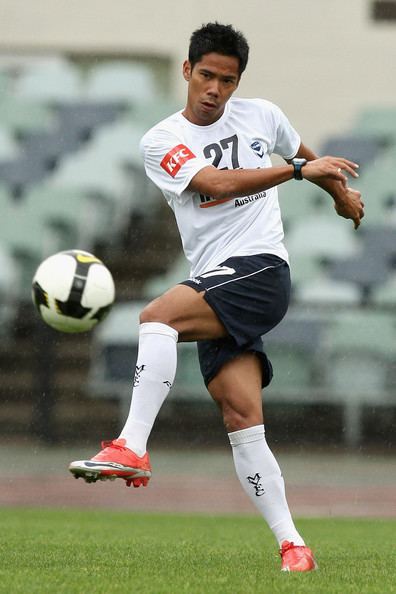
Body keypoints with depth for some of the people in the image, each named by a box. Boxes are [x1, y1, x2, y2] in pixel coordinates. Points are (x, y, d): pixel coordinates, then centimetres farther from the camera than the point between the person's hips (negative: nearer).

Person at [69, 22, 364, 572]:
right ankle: (292, 544, -7)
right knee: (241, 418, -8)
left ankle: (132, 448, -36)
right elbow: (219, 182, -12)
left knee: (157, 317, -29)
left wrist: (340, 190, 48)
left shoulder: (262, 116, 11)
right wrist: (299, 169, -16)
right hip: (214, 288, 3)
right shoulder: (162, 142, 5)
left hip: (261, 268, -3)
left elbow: (305, 155, 34)